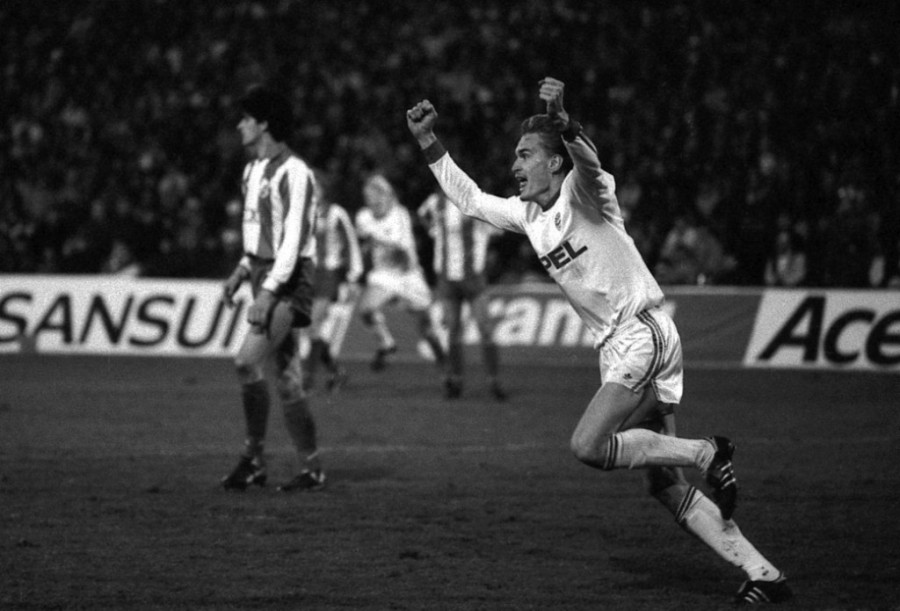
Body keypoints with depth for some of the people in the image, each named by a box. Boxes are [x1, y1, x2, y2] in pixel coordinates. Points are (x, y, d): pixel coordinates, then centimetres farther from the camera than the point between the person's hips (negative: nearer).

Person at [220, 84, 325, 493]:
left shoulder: (293, 172, -14)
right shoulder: (254, 169, 14)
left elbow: (293, 239, -19)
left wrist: (268, 291, -24)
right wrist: (243, 270, 13)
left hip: (289, 281, -9)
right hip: (265, 276, 9)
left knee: (247, 361, -20)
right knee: (286, 379, 7)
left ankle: (254, 457, -9)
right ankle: (311, 469, 10)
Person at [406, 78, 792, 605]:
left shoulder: (583, 191, -9)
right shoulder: (527, 214, 13)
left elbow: (587, 161, -31)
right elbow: (469, 199, 23)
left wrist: (563, 121, -50)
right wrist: (429, 144, 15)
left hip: (645, 331, -9)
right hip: (618, 347, 9)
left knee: (589, 445, -25)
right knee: (666, 485, 3)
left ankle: (707, 453, -10)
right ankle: (764, 575, 6)